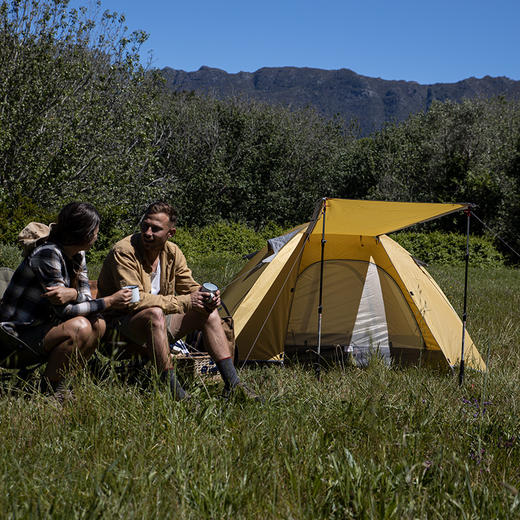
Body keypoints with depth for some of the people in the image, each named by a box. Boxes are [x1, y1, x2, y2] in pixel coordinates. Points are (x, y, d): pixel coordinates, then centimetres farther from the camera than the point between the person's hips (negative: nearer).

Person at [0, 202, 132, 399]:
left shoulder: (77, 255, 6)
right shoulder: (48, 254, -22)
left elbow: (87, 299, -3)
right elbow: (63, 311, -22)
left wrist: (71, 293, -27)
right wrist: (109, 301, -18)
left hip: (39, 328, 9)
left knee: (98, 324, -6)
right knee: (79, 327, -27)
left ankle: (59, 382, 1)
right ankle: (50, 389, -10)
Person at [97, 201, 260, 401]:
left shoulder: (172, 252, 1)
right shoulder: (123, 252, -21)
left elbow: (189, 286, 9)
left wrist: (203, 295, -17)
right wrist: (183, 302, -30)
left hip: (156, 321, 8)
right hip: (120, 323, -7)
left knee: (208, 313, -6)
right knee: (155, 314, -38)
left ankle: (232, 384, -8)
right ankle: (175, 392, -36)